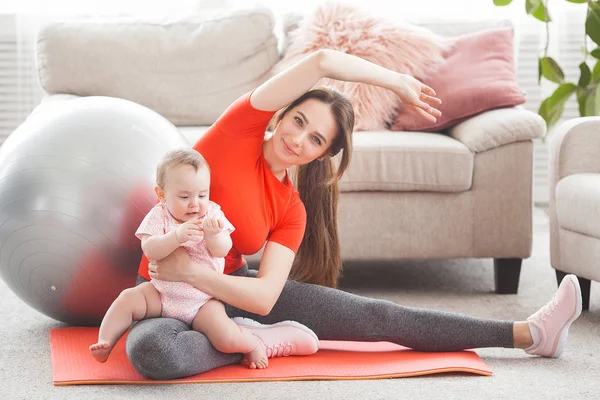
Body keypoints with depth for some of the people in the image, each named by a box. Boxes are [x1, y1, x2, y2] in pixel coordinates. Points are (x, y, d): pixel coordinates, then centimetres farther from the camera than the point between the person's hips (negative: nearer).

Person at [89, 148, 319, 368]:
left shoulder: (212, 214, -3)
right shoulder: (159, 216, -6)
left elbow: (222, 251, -13)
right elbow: (149, 250, -22)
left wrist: (213, 235, -35)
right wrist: (177, 236, -38)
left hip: (202, 300, -1)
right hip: (162, 293, 2)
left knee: (226, 339, -22)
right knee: (127, 300, -21)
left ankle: (253, 342, 7)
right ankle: (105, 343, -9)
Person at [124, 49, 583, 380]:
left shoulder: (291, 208, -2)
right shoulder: (242, 129, -14)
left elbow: (265, 298, -17)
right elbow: (323, 61, -25)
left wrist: (191, 270, -30)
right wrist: (397, 81, -11)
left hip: (230, 287, 4)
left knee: (371, 315, -3)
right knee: (153, 352, -43)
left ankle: (527, 334, 2)